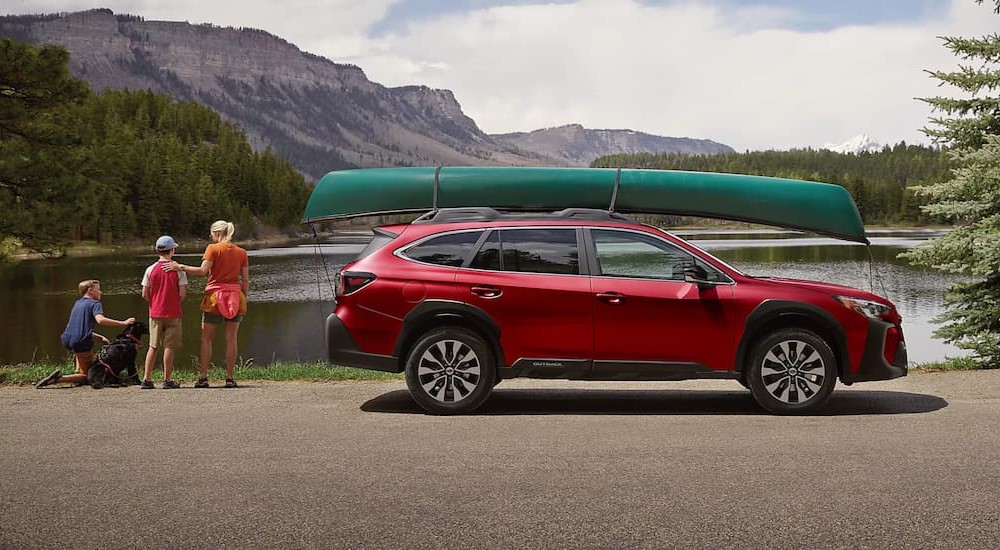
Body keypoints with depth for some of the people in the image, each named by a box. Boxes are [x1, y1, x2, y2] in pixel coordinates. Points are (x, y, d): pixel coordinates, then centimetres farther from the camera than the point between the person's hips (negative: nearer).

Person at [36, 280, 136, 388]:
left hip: (66, 341, 8)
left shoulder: (77, 303, 24)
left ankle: (78, 372, 30)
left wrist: (100, 338, 24)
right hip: (81, 342, -7)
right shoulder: (95, 304, 0)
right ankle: (58, 378, -18)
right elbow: (100, 320, -21)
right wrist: (123, 323, -19)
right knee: (86, 377, 5)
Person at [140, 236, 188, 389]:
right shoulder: (178, 269, -8)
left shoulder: (150, 269, -1)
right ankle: (167, 380, 3)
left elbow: (144, 295, 0)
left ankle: (147, 379, 8)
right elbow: (183, 294, -10)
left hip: (155, 313, 3)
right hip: (173, 313, -3)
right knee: (169, 347, 1)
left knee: (153, 347, 10)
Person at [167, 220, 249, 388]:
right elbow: (246, 280, 5)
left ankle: (203, 377, 2)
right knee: (231, 338, 5)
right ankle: (229, 378, 3)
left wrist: (180, 267, -11)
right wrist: (243, 299, 12)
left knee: (206, 338, 6)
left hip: (215, 295, -3)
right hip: (235, 296, 3)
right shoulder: (241, 252, 7)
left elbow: (203, 270, -15)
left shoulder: (213, 248, -5)